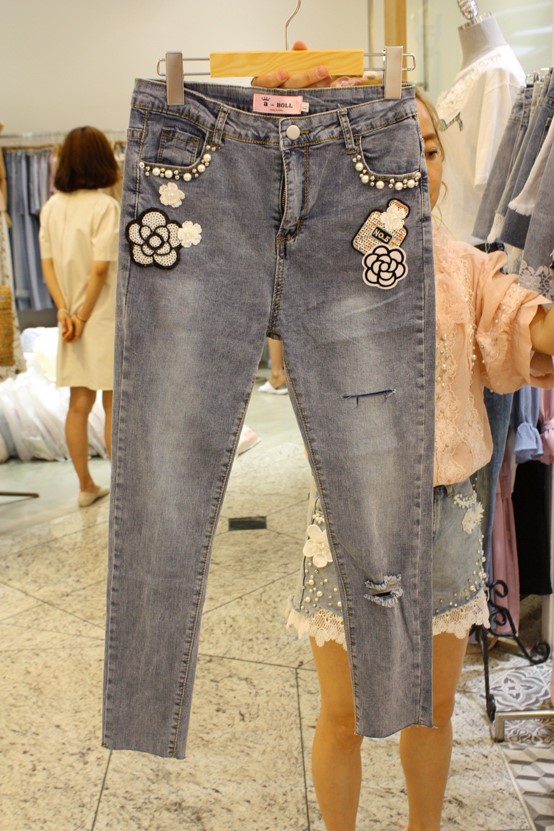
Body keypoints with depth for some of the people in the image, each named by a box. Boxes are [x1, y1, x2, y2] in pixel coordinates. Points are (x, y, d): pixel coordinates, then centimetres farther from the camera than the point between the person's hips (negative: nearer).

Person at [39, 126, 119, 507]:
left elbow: (47, 264, 2)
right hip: (104, 319, -5)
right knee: (114, 405, 5)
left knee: (79, 405, 12)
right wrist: (82, 317, -10)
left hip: (73, 319, 6)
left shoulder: (52, 207, 5)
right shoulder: (105, 206, -13)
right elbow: (101, 268, -17)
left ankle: (87, 486, 21)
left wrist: (64, 311, -3)